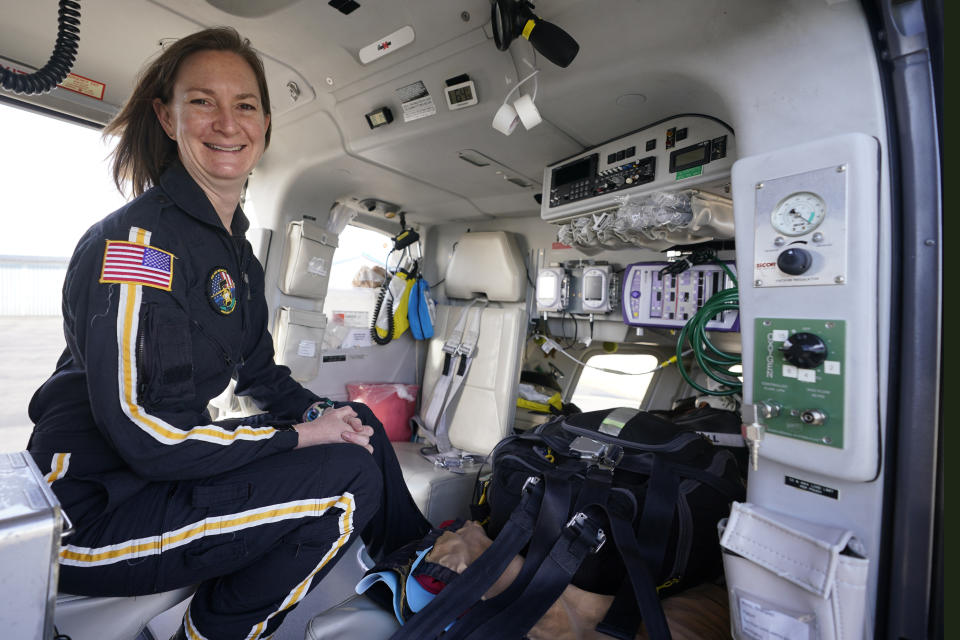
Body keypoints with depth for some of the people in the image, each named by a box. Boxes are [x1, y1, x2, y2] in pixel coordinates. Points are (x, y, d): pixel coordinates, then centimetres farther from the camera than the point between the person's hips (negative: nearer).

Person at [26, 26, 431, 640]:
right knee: (350, 476, -21)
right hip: (98, 511, -8)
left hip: (177, 459, 8)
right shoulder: (135, 240, -21)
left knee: (361, 423, 5)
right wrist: (304, 435, -20)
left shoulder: (239, 254, 6)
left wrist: (320, 412, -4)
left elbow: (258, 372, 13)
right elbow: (142, 433, -26)